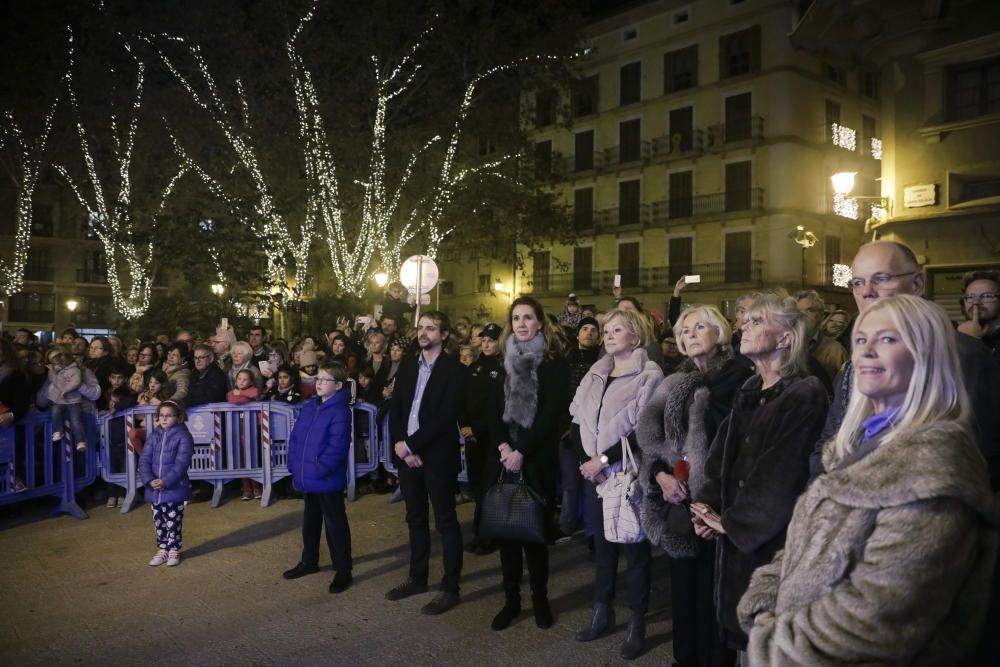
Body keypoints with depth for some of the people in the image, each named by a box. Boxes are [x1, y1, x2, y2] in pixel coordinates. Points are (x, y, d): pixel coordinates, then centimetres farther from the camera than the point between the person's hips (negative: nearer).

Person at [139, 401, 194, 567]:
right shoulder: (153, 436, 7)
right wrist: (149, 480, -15)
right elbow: (144, 460, 0)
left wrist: (166, 481, -23)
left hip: (175, 488, -5)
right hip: (154, 489, 5)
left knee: (173, 522, 5)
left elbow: (181, 463, -15)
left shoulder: (183, 436, -8)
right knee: (159, 522, 15)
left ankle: (174, 550, 19)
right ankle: (162, 549, 28)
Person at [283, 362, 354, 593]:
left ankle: (343, 571, 14)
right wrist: (295, 465, 2)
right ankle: (309, 561, 39)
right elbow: (295, 437, 10)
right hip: (306, 478, 8)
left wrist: (319, 470, -23)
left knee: (335, 524, 2)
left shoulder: (339, 411, -17)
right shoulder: (308, 407, 8)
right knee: (310, 520, 22)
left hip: (328, 480, -8)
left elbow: (337, 447, -23)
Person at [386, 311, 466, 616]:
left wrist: (410, 445, -16)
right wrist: (402, 448, -6)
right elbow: (394, 409, 7)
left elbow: (445, 417, -17)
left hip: (437, 455, -6)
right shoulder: (407, 365, 10)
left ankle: (451, 588, 12)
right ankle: (417, 577, 30)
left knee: (446, 522, 3)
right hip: (407, 453, 6)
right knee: (415, 519, 16)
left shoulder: (454, 370, -9)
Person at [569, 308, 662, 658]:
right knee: (602, 541, 15)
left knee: (634, 546, 5)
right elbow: (577, 420, 8)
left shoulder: (649, 374, -9)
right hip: (594, 472, 5)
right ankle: (602, 611, 29)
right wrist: (586, 461, -6)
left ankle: (637, 620, 18)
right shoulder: (594, 373, 10)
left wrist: (604, 459, -17)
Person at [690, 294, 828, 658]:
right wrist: (707, 503, -7)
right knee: (743, 629, 17)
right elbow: (721, 454, 8)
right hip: (736, 534, 7)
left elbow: (782, 474, -19)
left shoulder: (806, 394, -16)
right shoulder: (749, 392, 11)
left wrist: (730, 521, -12)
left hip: (774, 538, -7)